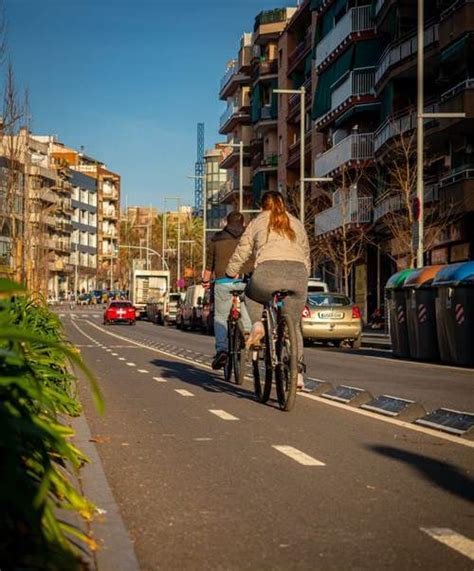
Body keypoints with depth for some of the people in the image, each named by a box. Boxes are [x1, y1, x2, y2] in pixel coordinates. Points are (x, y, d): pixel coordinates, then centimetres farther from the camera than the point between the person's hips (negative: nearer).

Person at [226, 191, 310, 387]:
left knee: (251, 294, 32)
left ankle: (257, 324, 6)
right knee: (293, 326, 15)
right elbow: (306, 256, 29)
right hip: (298, 274, 3)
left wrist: (230, 276, 33)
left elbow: (241, 253, 20)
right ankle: (298, 371, 5)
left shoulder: (257, 223, 20)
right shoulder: (297, 224, 28)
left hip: (268, 272, -3)